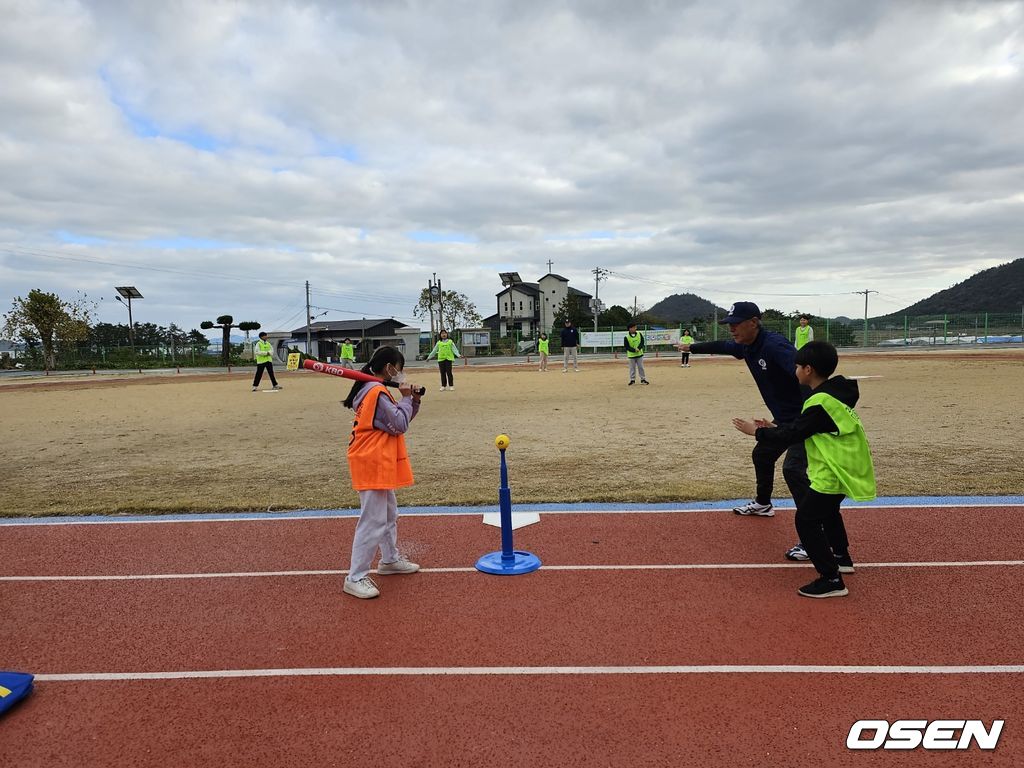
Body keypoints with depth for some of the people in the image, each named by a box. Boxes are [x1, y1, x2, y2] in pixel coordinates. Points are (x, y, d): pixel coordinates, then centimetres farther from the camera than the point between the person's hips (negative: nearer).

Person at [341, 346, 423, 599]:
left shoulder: (374, 390, 14)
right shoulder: (378, 393, -19)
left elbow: (399, 419, 18)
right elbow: (400, 425, -17)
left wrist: (413, 401, 4)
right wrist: (405, 397, -7)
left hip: (379, 463, 11)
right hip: (372, 464, -11)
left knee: (389, 514, 23)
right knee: (373, 521, -8)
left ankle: (390, 559, 38)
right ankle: (355, 578, -3)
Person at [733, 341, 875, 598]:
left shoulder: (820, 403, -25)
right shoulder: (834, 394, 6)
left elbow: (792, 435, -20)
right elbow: (803, 429, 13)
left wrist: (757, 431, -10)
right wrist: (774, 430, 10)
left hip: (833, 473, -10)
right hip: (845, 468, 10)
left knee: (806, 520, -6)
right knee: (828, 510, 30)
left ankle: (831, 580, -4)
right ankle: (841, 557, 46)